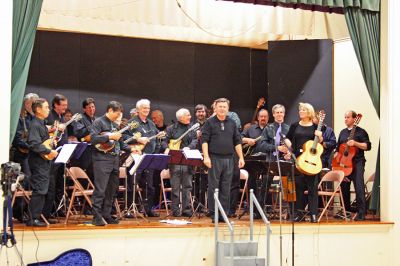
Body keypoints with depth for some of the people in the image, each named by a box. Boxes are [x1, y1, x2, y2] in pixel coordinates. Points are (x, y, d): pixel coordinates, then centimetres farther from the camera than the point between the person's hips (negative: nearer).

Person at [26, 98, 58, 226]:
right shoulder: (35, 125, -16)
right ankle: (33, 219, -5)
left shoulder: (41, 124, 15)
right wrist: (49, 151, -22)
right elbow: (34, 144, -27)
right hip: (39, 162, -10)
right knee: (39, 190, -9)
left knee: (42, 190, 12)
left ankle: (36, 217, 18)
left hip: (44, 162, 10)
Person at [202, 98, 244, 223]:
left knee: (226, 188, 5)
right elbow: (204, 141, -4)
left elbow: (237, 142, 14)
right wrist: (206, 157, -14)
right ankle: (214, 213, 6)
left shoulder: (232, 123, 13)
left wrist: (241, 157, 6)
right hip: (214, 158, -3)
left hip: (229, 159, 3)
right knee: (214, 187, 0)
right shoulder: (209, 123, 2)